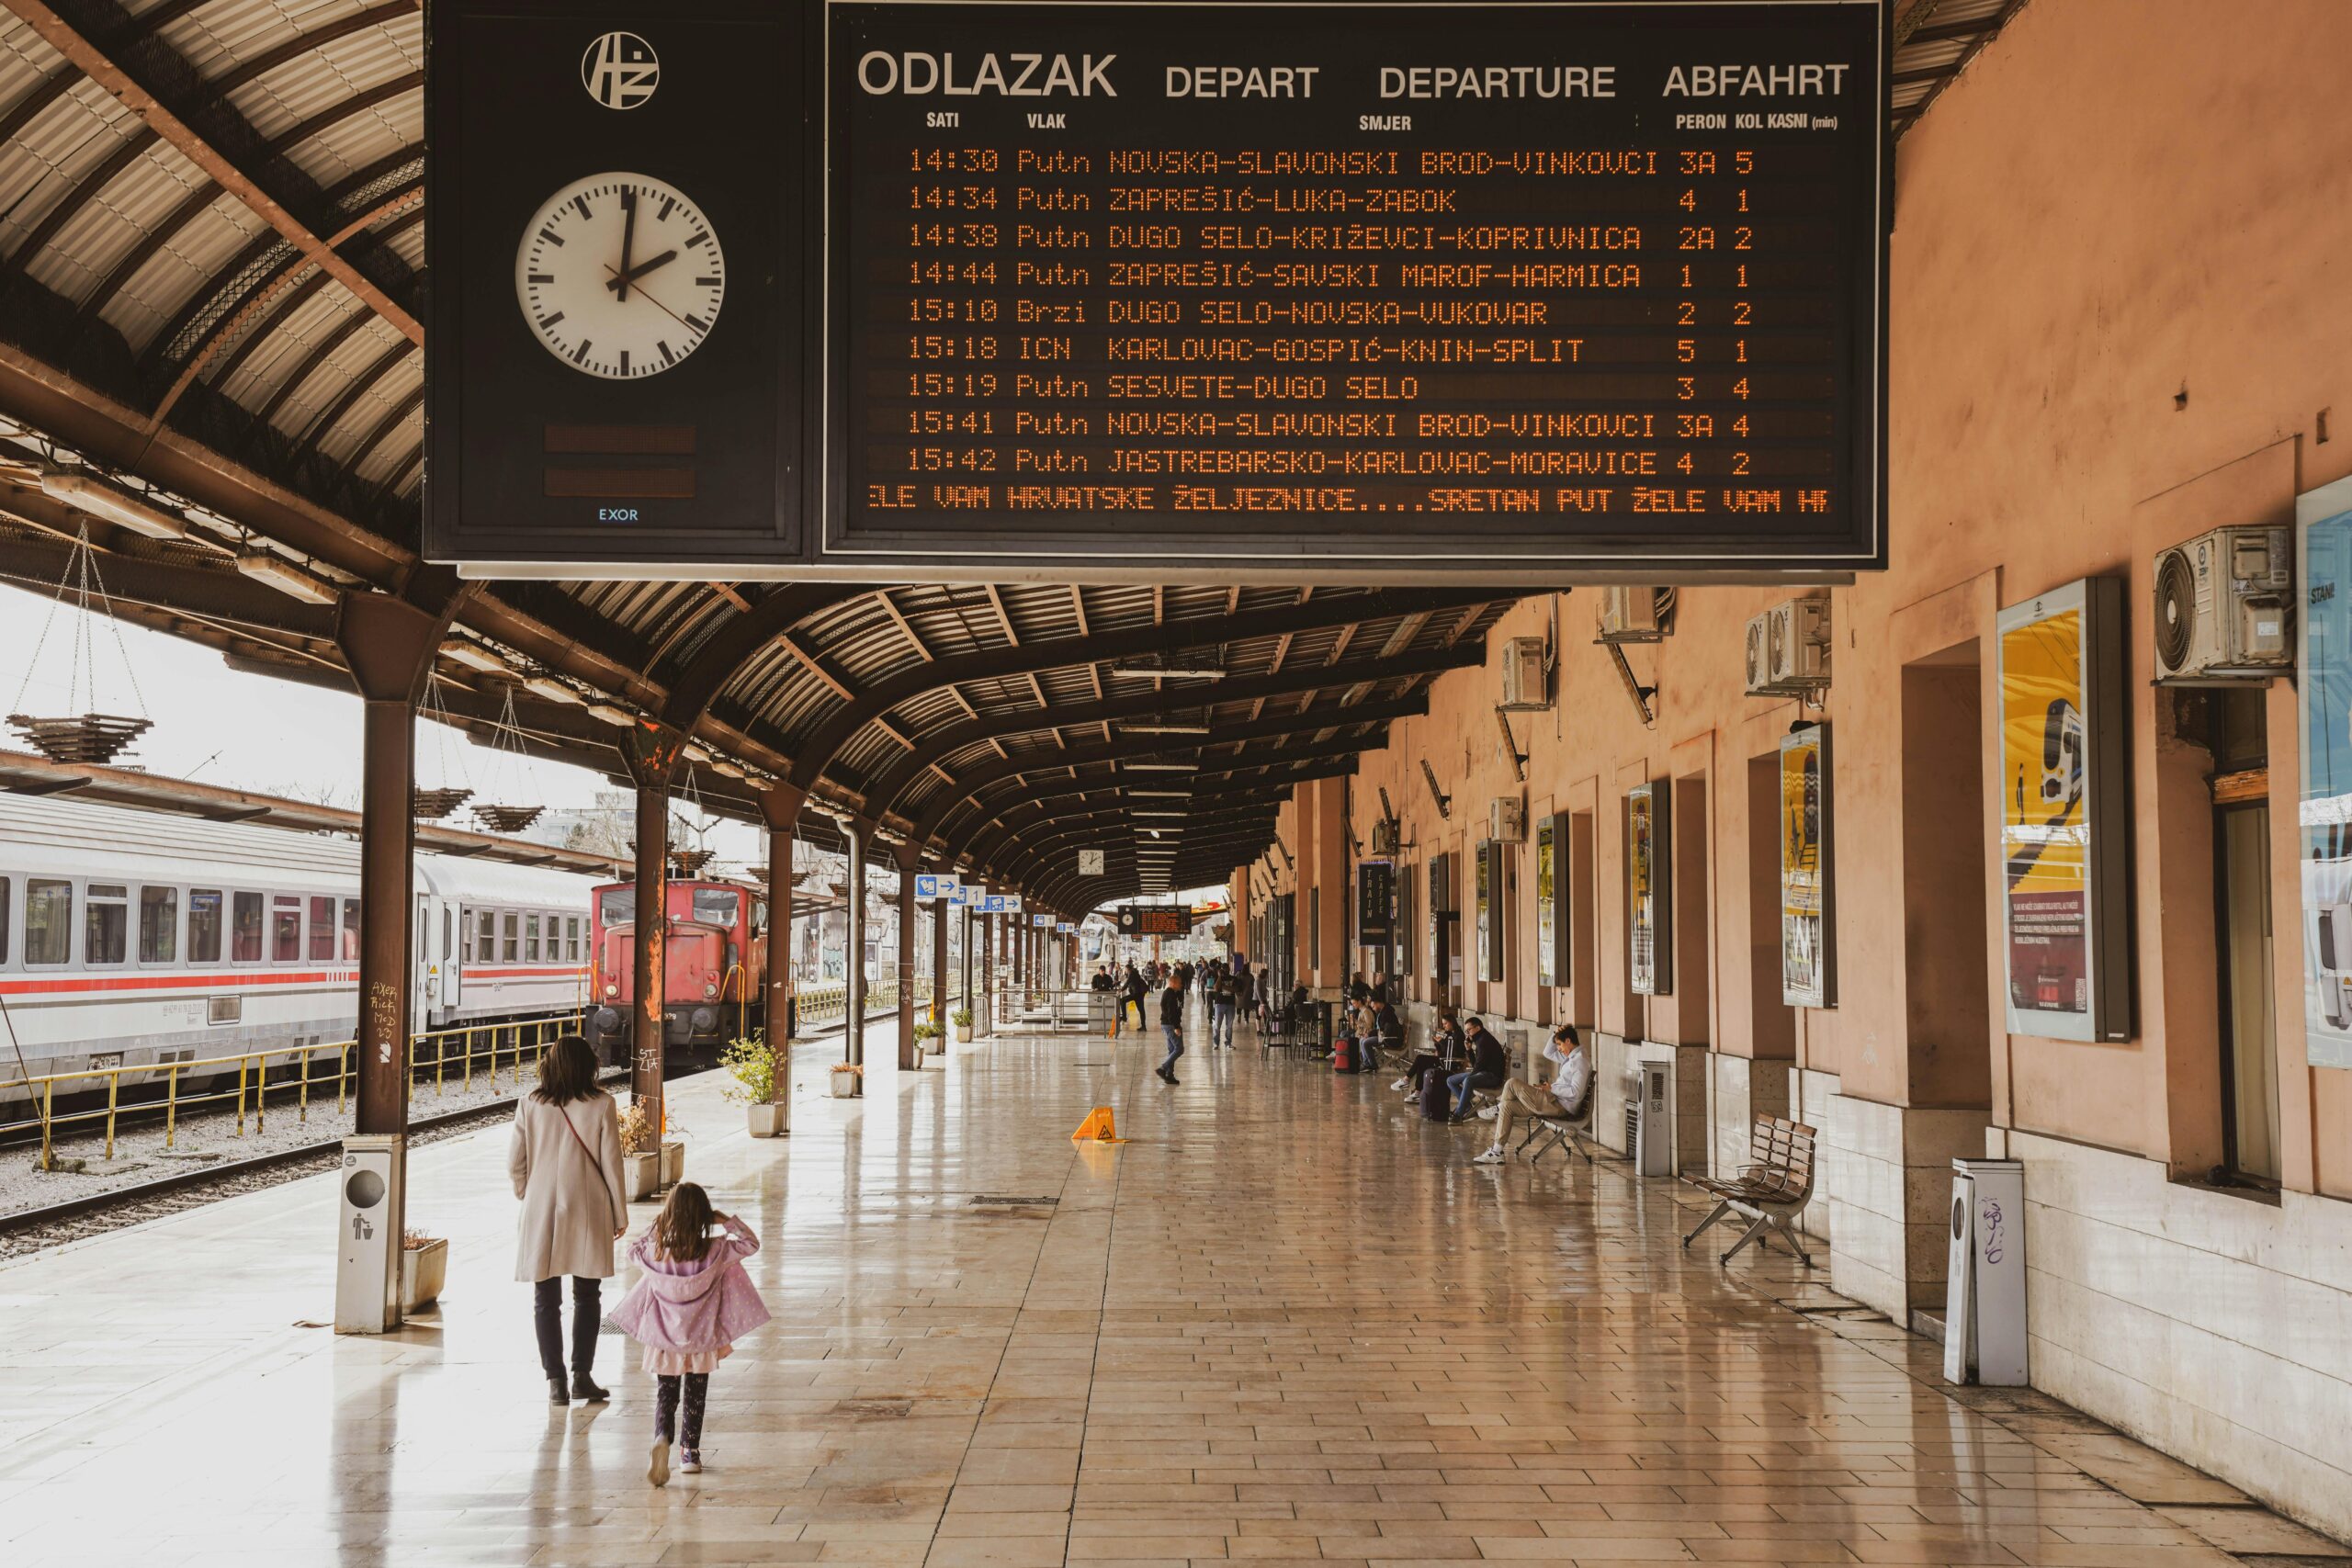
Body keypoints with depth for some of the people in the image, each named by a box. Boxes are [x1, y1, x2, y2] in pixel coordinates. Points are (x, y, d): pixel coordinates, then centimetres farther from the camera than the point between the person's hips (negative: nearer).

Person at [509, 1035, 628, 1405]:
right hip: (588, 1213, -1)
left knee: (546, 1300, 8)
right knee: (587, 1297, 12)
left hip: (541, 1212, 1)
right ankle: (581, 1377, 11)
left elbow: (515, 1162, 1)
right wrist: (620, 1214, 5)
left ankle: (555, 1381, 8)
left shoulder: (529, 1105, -3)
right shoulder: (601, 1105, -7)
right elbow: (611, 1163, -4)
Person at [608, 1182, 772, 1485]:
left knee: (665, 1396, 10)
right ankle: (690, 1452, 23)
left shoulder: (656, 1252, -13)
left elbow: (632, 1251, 9)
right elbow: (751, 1244, -3)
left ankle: (662, 1437, -16)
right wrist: (727, 1221, -3)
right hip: (701, 1342, 0)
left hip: (664, 1342, 0)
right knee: (694, 1398, 16)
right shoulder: (715, 1252, -17)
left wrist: (654, 1230, 6)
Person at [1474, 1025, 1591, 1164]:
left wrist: (1552, 1088, -15)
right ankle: (1497, 1151, 2)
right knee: (1507, 1106, 6)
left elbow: (1575, 1092, -24)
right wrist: (1555, 1034, 13)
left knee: (1512, 1084, -15)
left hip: (1562, 1106, -11)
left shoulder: (1580, 1061, -15)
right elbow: (1548, 1053, 30)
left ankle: (1496, 1109, 11)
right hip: (1556, 1101, 11)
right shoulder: (1570, 1057, 15)